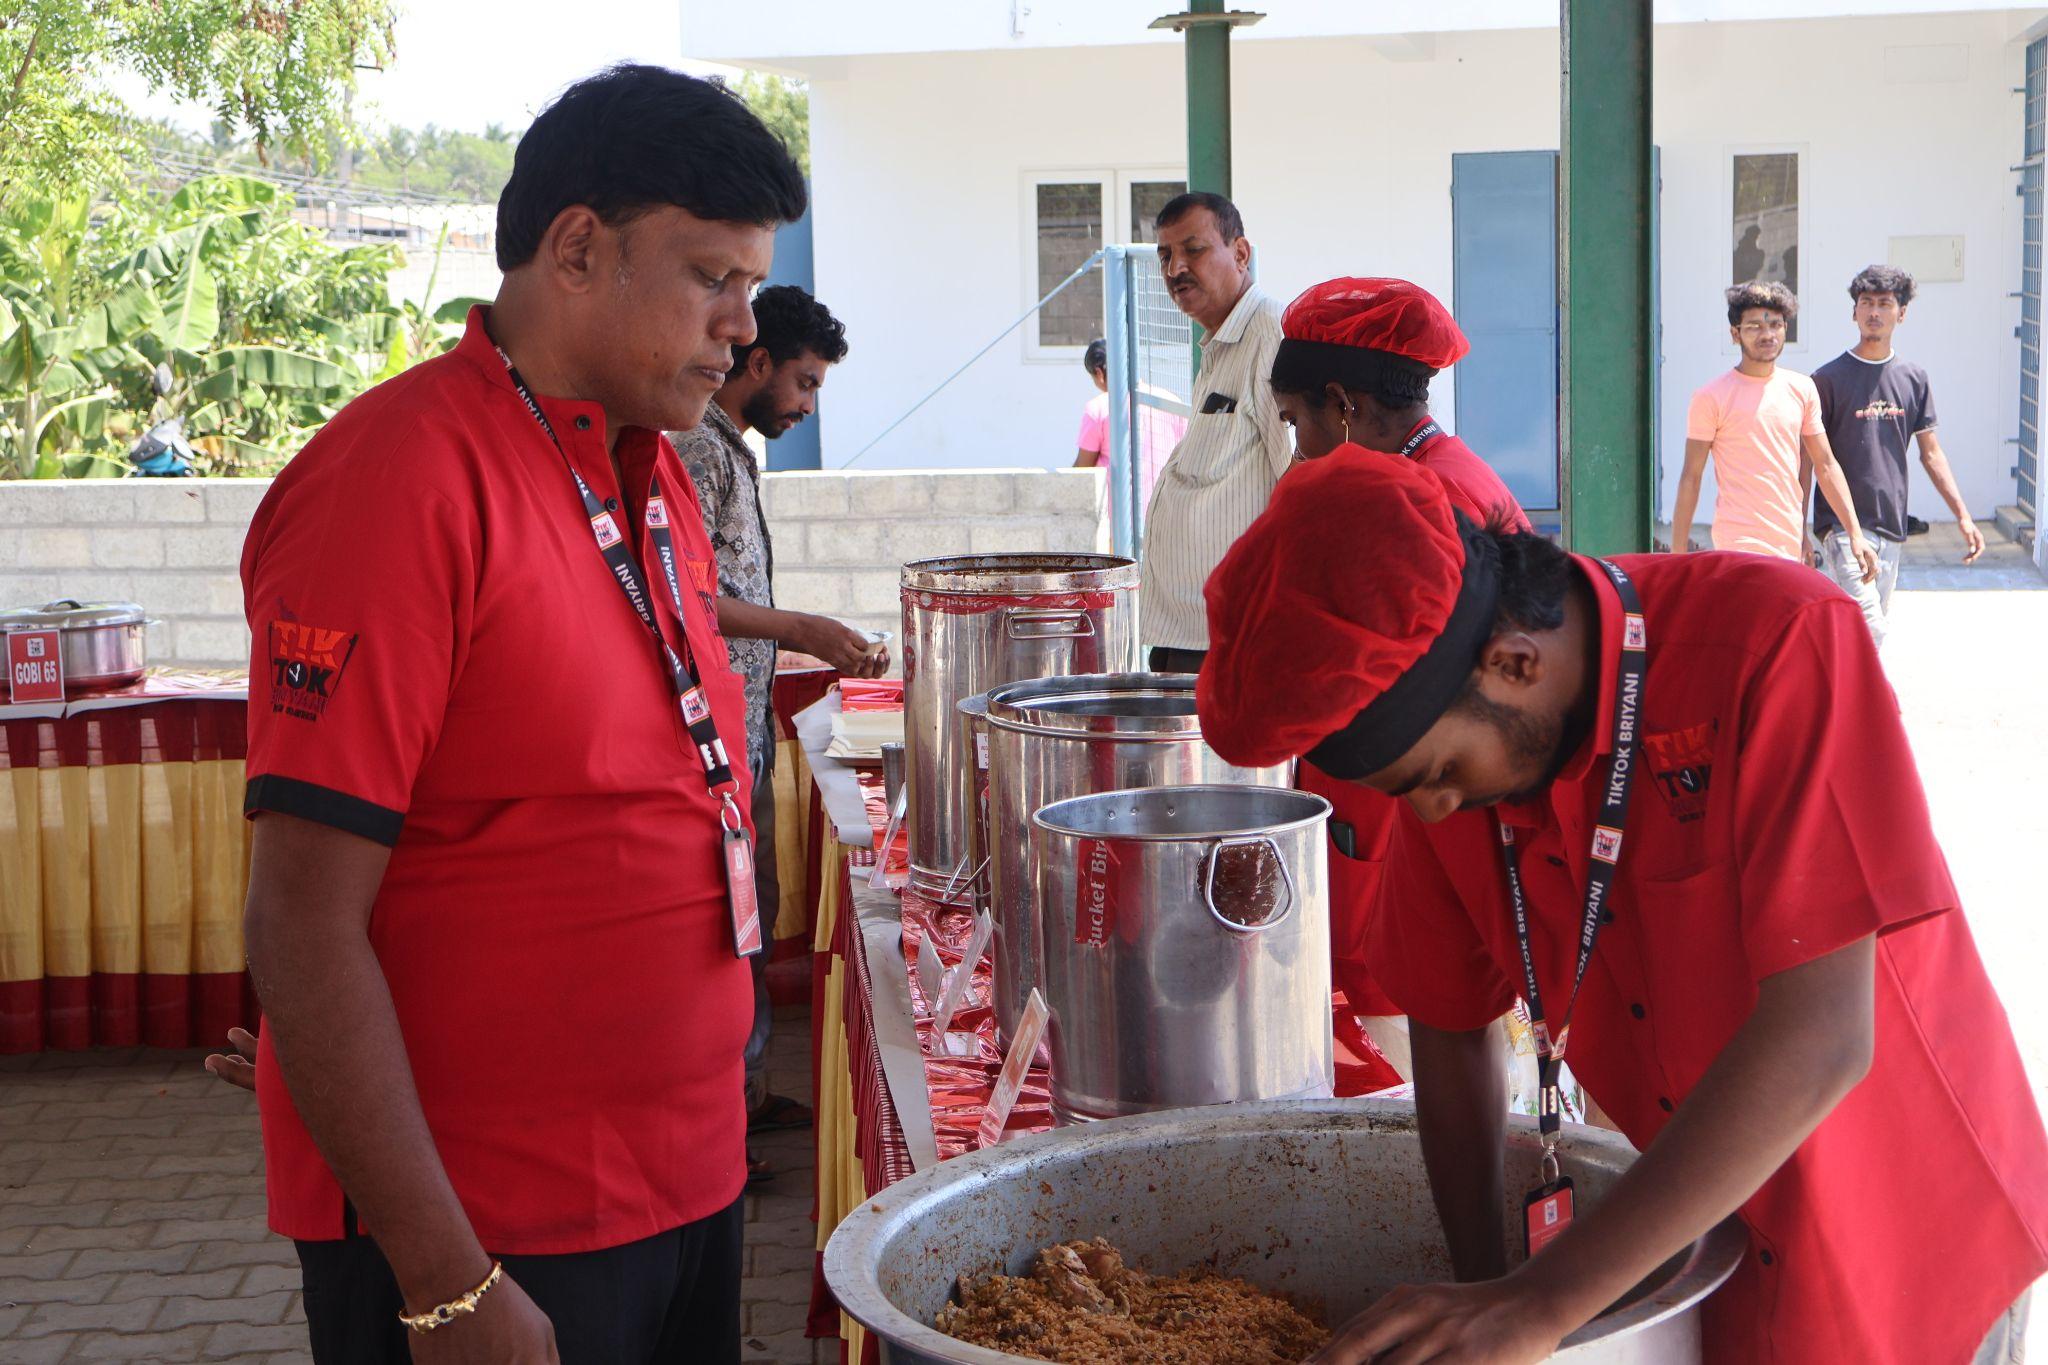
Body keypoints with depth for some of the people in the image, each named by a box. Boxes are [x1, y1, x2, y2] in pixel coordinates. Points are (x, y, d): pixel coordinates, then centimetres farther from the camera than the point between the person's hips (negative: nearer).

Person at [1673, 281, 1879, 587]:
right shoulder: (1711, 398, -4)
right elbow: (1691, 477, -2)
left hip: (1791, 547, 6)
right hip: (1740, 546, -5)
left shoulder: (1802, 390, 11)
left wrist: (1855, 534, 9)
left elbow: (1825, 465, 14)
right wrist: (1678, 554, -6)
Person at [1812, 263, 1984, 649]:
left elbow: (1931, 453, 14)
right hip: (1842, 524, -5)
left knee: (1876, 627, 10)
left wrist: (1963, 516, 7)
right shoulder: (1828, 379, -5)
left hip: (1891, 526, 6)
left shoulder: (1913, 379, 9)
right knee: (1868, 630, -17)